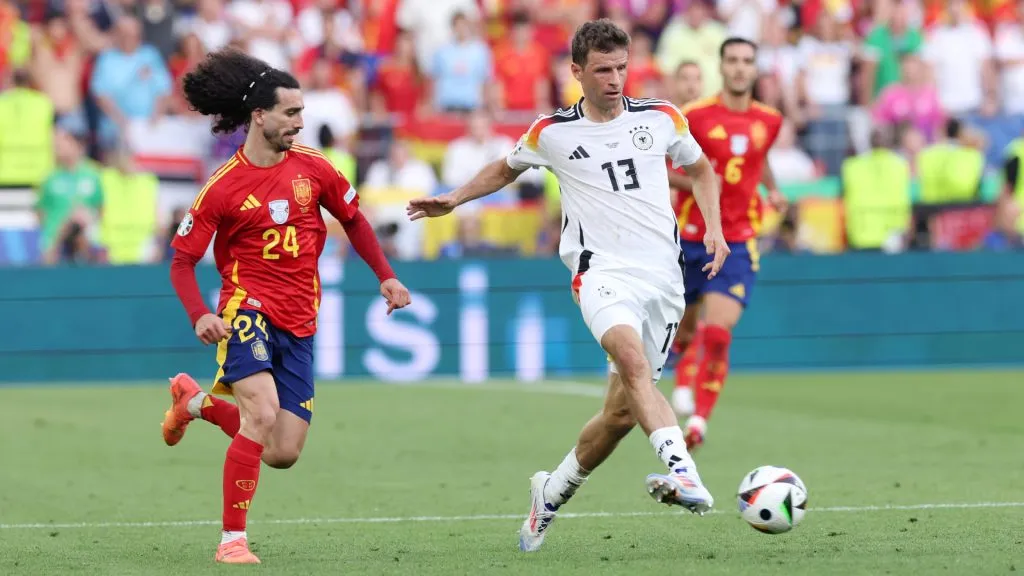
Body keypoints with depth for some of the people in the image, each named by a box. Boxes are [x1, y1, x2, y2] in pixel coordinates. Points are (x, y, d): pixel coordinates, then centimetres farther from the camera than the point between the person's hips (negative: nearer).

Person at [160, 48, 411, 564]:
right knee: (263, 412, -27)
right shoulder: (224, 188, -9)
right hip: (248, 310, -5)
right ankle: (232, 539, -16)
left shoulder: (312, 168, 3)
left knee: (283, 454, 2)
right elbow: (182, 259, -5)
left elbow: (353, 219, 19)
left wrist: (385, 276, 12)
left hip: (299, 325, 5)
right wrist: (199, 316, -21)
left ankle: (195, 401, 29)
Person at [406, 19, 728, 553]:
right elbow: (506, 169, 26)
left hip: (663, 277, 3)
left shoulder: (661, 118, 8)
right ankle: (680, 468, -49)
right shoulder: (551, 132, 5)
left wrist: (713, 228, 11)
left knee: (621, 411, 3)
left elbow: (700, 169, 25)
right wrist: (452, 200, 16)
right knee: (634, 360, -34)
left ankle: (552, 492, 27)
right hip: (601, 270, -3)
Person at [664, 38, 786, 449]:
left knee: (718, 334, -17)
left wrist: (772, 190, 10)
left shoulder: (769, 121, 4)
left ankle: (699, 421, -13)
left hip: (737, 242, 1)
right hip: (689, 237, -1)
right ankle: (684, 382, 45)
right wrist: (691, 182, -17)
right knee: (687, 326, 14)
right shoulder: (694, 116, -7)